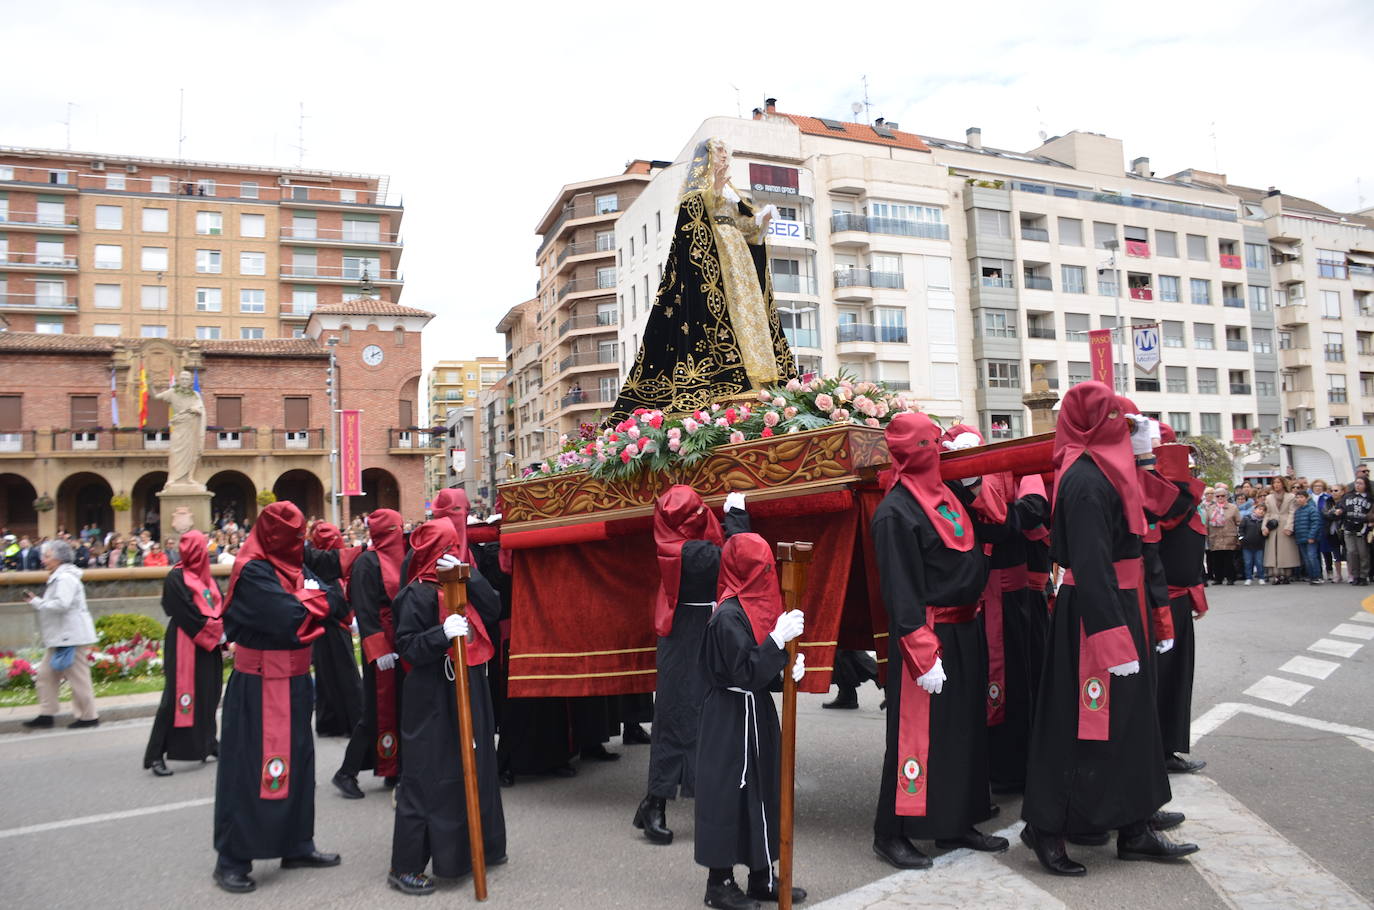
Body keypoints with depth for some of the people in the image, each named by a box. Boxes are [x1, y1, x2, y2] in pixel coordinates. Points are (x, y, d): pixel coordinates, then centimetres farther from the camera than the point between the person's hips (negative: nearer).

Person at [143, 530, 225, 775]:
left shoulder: (206, 578, 13)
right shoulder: (175, 578, -8)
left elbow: (220, 610, 9)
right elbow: (189, 615, -14)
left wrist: (224, 637, -5)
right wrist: (218, 634, -9)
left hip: (209, 646, 7)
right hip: (184, 647, -7)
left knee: (208, 695, 13)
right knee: (178, 697, -7)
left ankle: (208, 742, 27)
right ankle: (155, 755, -2)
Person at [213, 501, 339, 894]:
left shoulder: (294, 567, 9)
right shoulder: (253, 572, -18)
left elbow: (328, 606, 2)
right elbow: (293, 618, -27)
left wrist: (303, 601, -16)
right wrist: (310, 598, -8)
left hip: (293, 682, 8)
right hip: (259, 687, -8)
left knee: (296, 761, 15)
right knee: (250, 767, 0)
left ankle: (297, 845, 28)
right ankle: (232, 860, 12)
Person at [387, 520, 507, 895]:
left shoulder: (462, 583, 10)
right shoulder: (418, 594, -12)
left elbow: (493, 611, -3)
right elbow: (407, 646, -16)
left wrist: (468, 575, -11)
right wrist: (442, 633, -31)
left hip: (469, 689, 8)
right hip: (432, 698, -8)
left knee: (474, 767, 16)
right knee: (428, 777, -3)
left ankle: (476, 846, 31)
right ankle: (405, 866, 8)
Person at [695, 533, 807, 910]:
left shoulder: (755, 606, 6)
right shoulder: (728, 616, -20)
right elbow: (745, 673, -22)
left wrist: (790, 667, -6)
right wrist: (779, 639, -26)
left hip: (757, 713, 9)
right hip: (731, 719, -9)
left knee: (762, 790, 15)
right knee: (728, 794, 1)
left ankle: (762, 876, 27)